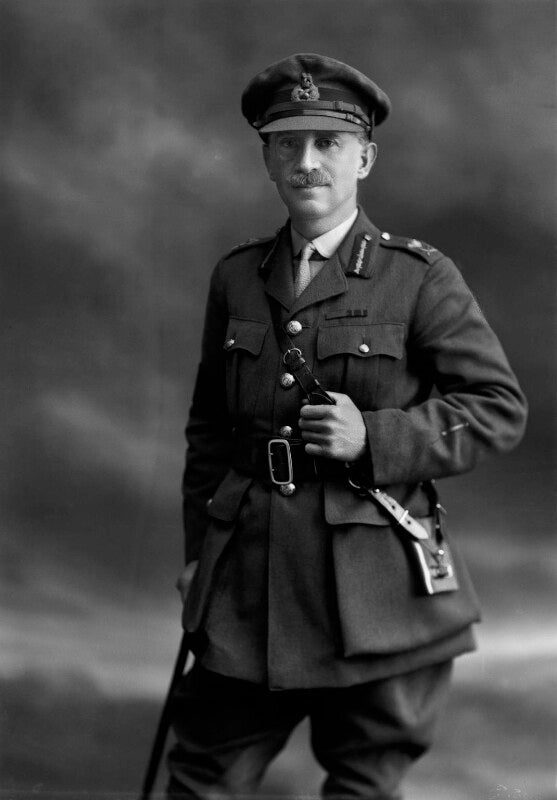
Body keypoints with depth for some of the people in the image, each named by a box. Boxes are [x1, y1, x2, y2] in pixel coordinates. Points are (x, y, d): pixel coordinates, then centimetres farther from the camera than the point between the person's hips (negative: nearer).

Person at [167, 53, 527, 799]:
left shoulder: (420, 277, -4)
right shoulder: (235, 277, 8)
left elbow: (500, 406, -4)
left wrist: (375, 437, -17)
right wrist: (199, 550, 13)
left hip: (377, 584, -3)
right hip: (251, 572, 4)